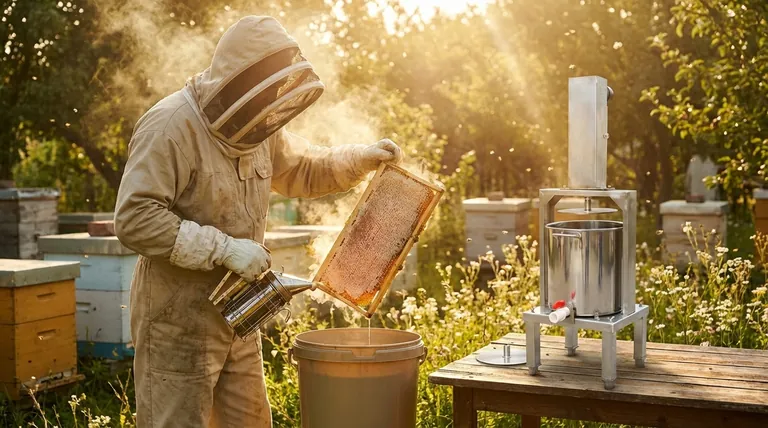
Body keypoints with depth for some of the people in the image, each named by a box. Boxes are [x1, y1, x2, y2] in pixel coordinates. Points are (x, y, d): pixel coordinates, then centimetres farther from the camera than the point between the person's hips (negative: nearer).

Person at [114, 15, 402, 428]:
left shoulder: (256, 128, 8)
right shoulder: (171, 127, -19)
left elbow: (304, 170, 24)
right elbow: (134, 219, -26)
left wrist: (362, 158, 7)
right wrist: (224, 247, -27)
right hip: (179, 322, -8)